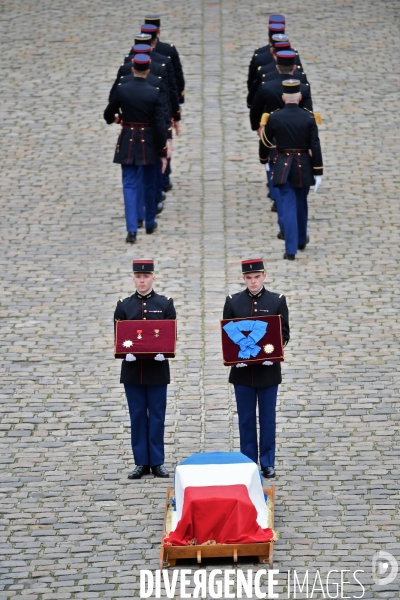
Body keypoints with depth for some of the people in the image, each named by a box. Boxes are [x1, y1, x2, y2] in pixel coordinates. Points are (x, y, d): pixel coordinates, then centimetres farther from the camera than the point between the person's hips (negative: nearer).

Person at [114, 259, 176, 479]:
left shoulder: (165, 304, 4)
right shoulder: (124, 306, 7)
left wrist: (163, 351, -18)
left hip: (157, 368, -1)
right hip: (132, 368, 1)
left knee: (157, 415, 1)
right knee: (137, 415, 4)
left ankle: (157, 462, 7)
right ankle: (141, 462, 9)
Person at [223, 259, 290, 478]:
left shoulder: (277, 301, 1)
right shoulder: (233, 302, 4)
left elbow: (284, 333, 2)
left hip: (268, 369, -1)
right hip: (242, 369, 1)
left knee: (267, 418, 5)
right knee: (246, 419, 6)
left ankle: (267, 463, 12)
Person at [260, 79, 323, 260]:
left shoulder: (274, 118, -8)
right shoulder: (308, 118, -9)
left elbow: (265, 142, 4)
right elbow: (315, 146, -9)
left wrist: (264, 160, 24)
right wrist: (318, 172, -5)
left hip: (283, 167, -1)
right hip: (303, 167, 1)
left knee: (288, 206, -1)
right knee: (301, 204, 21)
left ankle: (291, 249, -9)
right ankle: (301, 240, 39)